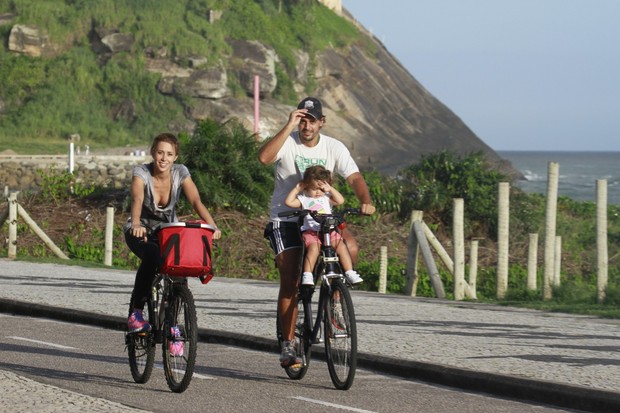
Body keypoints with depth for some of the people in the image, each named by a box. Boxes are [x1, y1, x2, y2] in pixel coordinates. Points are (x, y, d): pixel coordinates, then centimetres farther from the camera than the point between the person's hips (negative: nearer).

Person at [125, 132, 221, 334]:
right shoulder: (142, 173, -20)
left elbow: (196, 201, -25)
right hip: (141, 232, -4)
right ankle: (135, 313, -28)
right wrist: (136, 224, -60)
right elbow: (137, 199, -40)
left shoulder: (180, 172, -13)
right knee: (152, 256, -35)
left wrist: (212, 225, -43)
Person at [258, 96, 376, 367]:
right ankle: (287, 345, -2)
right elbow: (264, 157, -29)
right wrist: (288, 127, -31)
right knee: (289, 282, -10)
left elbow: (354, 177, -11)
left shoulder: (333, 147, -1)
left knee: (350, 247, -26)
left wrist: (366, 201, -31)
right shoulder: (287, 142, -9)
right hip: (286, 219, -2)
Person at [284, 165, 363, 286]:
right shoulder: (304, 199, 11)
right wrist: (297, 188, 3)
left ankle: (350, 273, -14)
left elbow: (340, 200, 0)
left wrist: (330, 189, -4)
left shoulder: (326, 198, 15)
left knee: (342, 247, -19)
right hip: (310, 232, -3)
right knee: (313, 248, -32)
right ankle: (307, 276, -34)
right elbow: (289, 202, 0)